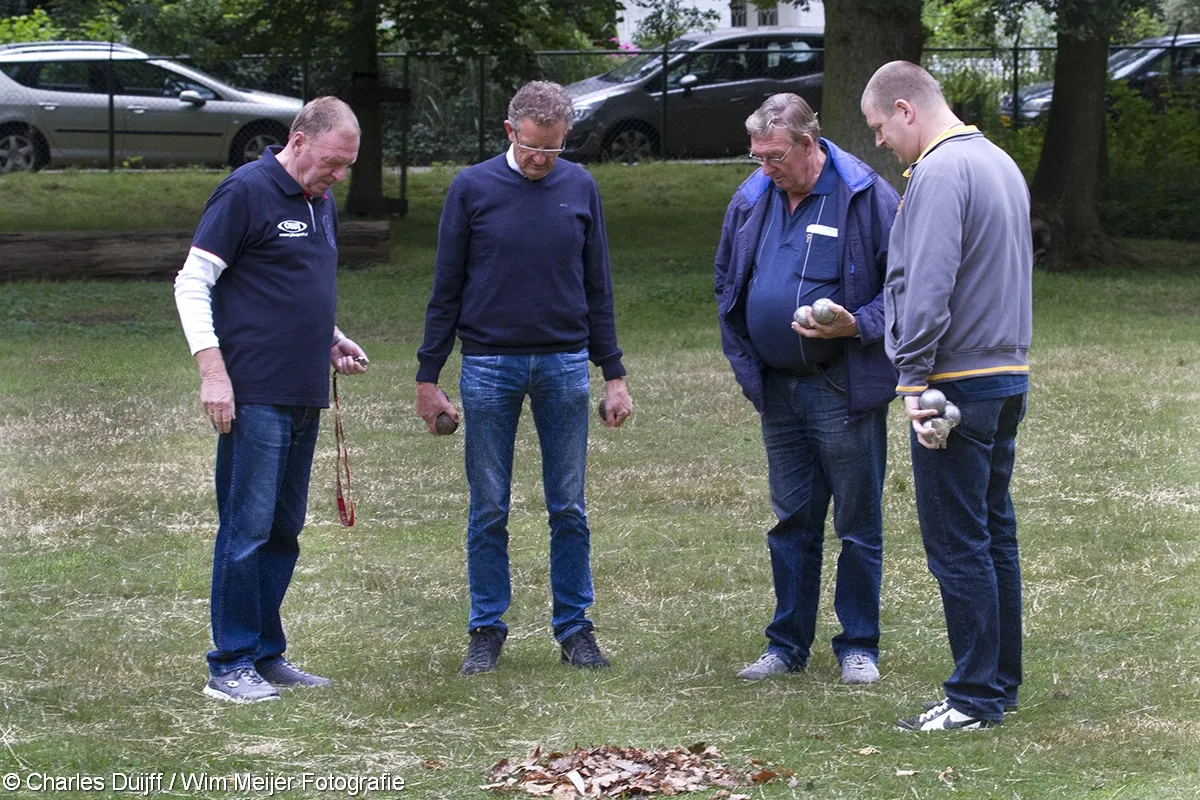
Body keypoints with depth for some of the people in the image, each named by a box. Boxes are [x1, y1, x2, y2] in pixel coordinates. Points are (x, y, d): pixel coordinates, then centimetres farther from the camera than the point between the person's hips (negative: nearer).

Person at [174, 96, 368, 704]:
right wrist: (212, 372, -15)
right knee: (247, 528, -7)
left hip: (304, 398, 8)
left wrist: (331, 341, 12)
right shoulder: (246, 192, -8)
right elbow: (191, 285, -9)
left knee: (284, 530, 11)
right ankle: (230, 665, -2)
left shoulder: (321, 203, 17)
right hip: (254, 397, -8)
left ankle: (265, 654, 19)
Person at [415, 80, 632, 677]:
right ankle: (487, 631, 13)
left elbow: (597, 288, 11)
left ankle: (574, 627, 14)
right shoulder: (472, 189, -1)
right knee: (488, 511, 4)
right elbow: (446, 290, 3)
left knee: (569, 510, 5)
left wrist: (614, 375, 9)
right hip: (489, 369, -1)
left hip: (565, 365, 1)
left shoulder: (580, 188, 5)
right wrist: (428, 377, 1)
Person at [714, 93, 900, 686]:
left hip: (845, 389, -5)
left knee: (858, 524, 3)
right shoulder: (751, 200, 7)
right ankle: (788, 644, 20)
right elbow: (727, 285, 19)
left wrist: (856, 325, -22)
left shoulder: (866, 197, -10)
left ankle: (858, 646, 13)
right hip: (778, 389, 5)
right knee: (791, 521, 12)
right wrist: (745, 364, 10)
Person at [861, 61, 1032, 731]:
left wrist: (914, 376, -20)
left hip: (959, 379, -10)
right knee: (995, 535, 15)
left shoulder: (939, 172, -15)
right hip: (1010, 374, 10)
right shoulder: (1001, 163, 16)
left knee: (957, 544, -5)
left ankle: (977, 696, -2)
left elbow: (927, 286, -23)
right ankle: (1002, 681, 21)